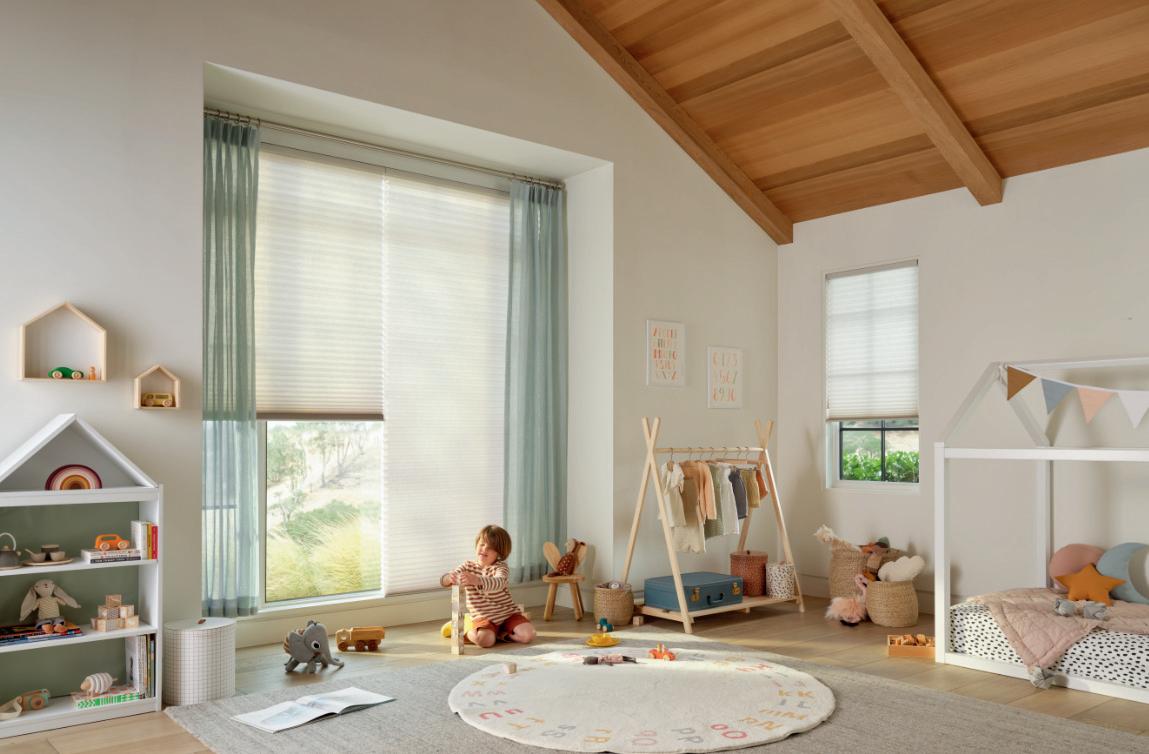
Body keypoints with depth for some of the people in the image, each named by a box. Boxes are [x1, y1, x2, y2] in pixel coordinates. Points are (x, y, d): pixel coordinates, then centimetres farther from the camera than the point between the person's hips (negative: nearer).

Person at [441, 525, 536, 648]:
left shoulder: (501, 567, -7)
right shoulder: (468, 566, 3)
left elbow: (499, 583, -32)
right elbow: (443, 580, -6)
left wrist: (477, 580, -52)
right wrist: (451, 578, -33)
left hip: (508, 614, 1)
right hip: (483, 617, 0)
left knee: (528, 634, -22)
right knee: (484, 639, -33)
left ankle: (500, 634, 3)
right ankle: (470, 632, 1)